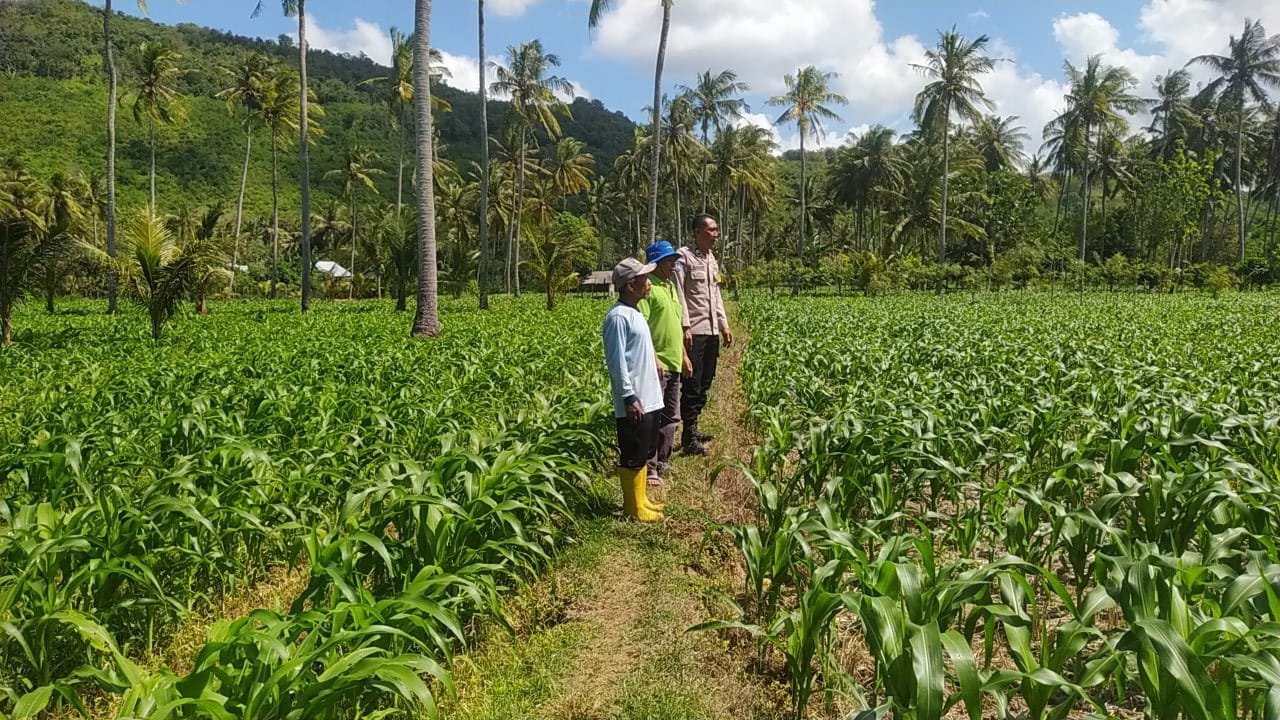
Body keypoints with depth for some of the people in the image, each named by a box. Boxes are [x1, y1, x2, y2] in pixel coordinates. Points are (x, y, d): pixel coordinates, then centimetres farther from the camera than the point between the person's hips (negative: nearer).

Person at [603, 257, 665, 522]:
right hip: (634, 403, -10)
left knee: (644, 451, 18)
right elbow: (617, 361, -20)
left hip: (649, 399, 10)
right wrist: (629, 398, -21)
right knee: (632, 455, 0)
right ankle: (634, 507, 9)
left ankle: (641, 499, 29)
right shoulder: (618, 317, -17)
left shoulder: (634, 314, 13)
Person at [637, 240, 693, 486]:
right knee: (652, 417, -6)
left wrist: (684, 355, 22)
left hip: (674, 364, 10)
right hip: (656, 365, -10)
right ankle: (650, 468, -1)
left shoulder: (670, 286, 17)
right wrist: (653, 358, -24)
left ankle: (663, 462, 26)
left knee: (671, 417, 15)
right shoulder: (648, 287, -12)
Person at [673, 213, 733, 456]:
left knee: (705, 382, 13)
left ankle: (693, 428, 23)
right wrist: (685, 327, -20)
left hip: (712, 331, 9)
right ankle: (689, 439, -3)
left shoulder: (712, 259, 16)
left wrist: (724, 325, 16)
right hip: (694, 332, -9)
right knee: (692, 384, -7)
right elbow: (678, 294, -15)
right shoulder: (684, 258, -10)